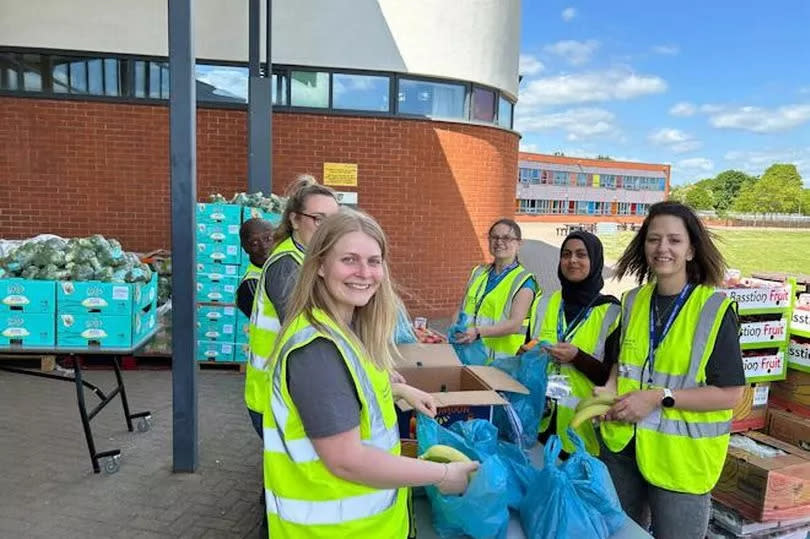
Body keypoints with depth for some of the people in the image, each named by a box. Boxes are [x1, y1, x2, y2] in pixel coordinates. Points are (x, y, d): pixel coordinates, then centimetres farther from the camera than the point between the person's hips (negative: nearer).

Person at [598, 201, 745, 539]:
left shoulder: (716, 309, -12)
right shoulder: (633, 302, 2)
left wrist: (659, 397, -21)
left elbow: (730, 393, -13)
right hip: (622, 447, 5)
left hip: (682, 457, -4)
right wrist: (609, 391, -7)